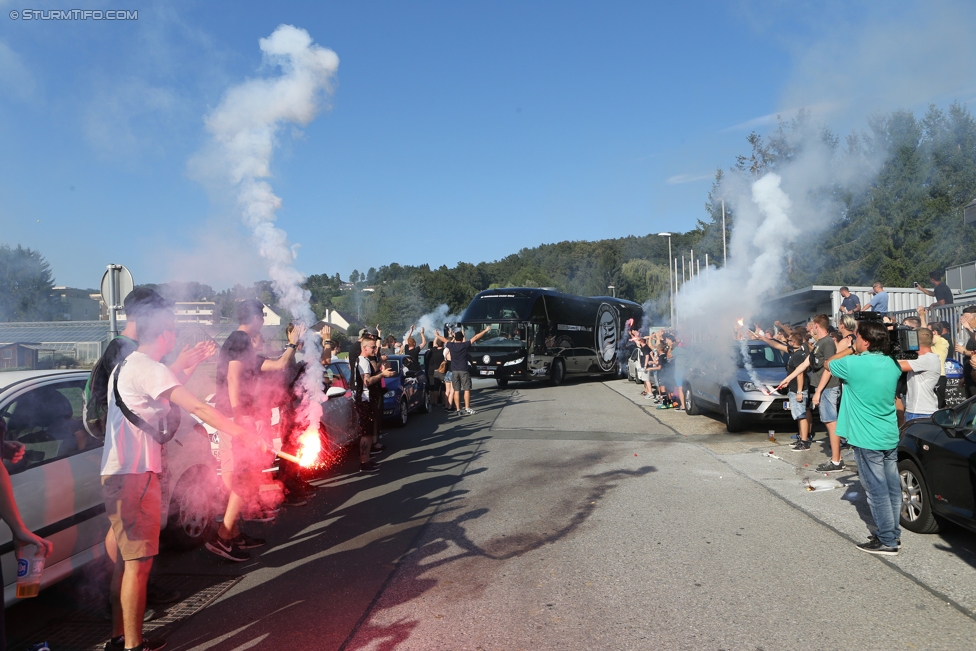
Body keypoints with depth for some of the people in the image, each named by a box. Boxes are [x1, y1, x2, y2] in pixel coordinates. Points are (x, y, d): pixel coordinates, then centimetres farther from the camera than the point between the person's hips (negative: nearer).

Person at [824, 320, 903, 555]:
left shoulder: (853, 364, -18)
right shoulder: (892, 364, 3)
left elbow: (828, 364, 1)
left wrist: (850, 350, 9)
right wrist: (855, 351, 19)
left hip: (867, 439, -7)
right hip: (890, 436, 7)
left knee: (877, 491, 0)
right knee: (892, 487, 14)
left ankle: (887, 540, 6)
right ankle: (893, 532, 25)